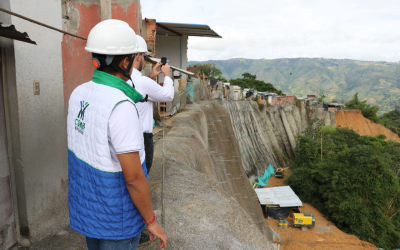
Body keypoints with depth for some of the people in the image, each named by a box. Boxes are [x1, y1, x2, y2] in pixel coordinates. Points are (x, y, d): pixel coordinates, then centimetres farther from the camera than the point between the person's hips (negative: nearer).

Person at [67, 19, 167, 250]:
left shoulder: (79, 94, -5)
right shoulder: (121, 107, -31)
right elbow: (133, 177, -28)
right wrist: (152, 221, -12)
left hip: (87, 203, 8)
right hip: (116, 213, -7)